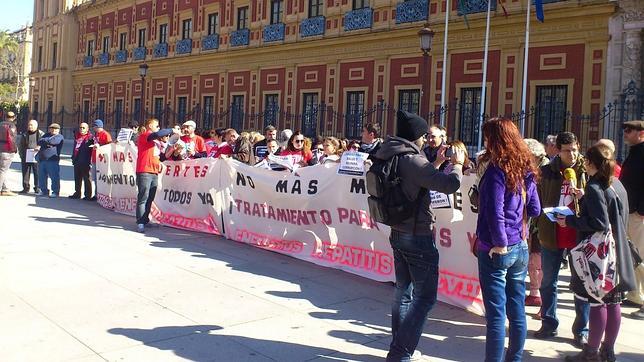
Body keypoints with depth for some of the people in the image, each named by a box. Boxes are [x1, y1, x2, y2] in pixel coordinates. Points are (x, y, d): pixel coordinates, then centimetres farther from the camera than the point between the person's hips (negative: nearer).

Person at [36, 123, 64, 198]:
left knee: (54, 177, -6)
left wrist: (43, 141, 2)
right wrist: (46, 143, -12)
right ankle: (44, 191, 22)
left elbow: (51, 141, -14)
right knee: (41, 176, 11)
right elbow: (39, 141, 7)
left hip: (52, 160, -7)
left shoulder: (59, 137, 1)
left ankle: (55, 192, 1)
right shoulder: (47, 135, 21)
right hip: (42, 159, 7)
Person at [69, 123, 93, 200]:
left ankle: (88, 195, 1)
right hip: (77, 162, 8)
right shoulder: (77, 137, 17)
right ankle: (77, 193, 21)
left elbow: (91, 150, -14)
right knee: (77, 178, 13)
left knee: (86, 179, -2)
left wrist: (89, 161, -24)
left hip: (85, 162, -7)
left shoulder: (90, 138, -5)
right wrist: (73, 158, 19)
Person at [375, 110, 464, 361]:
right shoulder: (411, 160, -21)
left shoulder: (390, 158, 6)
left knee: (404, 291, 17)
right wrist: (457, 163, -7)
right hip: (419, 237, -9)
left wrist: (437, 162, 19)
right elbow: (451, 184, -25)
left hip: (398, 234, 9)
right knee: (425, 296, 0)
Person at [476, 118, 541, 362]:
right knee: (517, 311, 14)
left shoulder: (497, 170, -15)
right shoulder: (526, 170, 6)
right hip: (520, 247, 7)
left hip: (497, 250, -7)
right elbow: (535, 210, 13)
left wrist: (500, 244, -12)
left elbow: (495, 212, -21)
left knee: (496, 314, -1)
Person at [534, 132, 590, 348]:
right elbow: (537, 203, 5)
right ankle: (549, 324, 26)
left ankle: (581, 330, 17)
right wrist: (535, 232, 3)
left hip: (579, 235, -1)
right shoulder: (547, 172, 1)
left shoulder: (586, 171, -1)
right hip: (552, 236, 1)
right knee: (548, 282, 11)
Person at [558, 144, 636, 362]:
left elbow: (599, 223, -22)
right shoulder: (617, 185, 8)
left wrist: (569, 221, -14)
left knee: (597, 304, -1)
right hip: (616, 253, 8)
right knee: (613, 303, 12)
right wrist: (584, 198, 20)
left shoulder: (594, 188, -17)